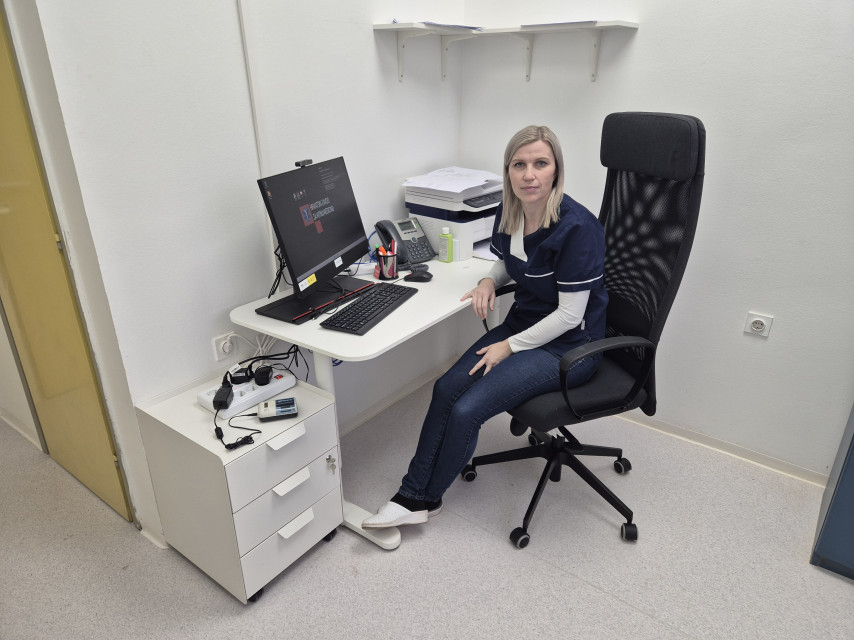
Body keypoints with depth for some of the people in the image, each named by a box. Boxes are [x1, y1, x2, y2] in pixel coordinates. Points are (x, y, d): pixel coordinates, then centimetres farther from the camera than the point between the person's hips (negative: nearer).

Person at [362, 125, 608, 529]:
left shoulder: (576, 228, -24)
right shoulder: (508, 212, -1)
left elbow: (569, 315, -20)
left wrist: (510, 347, -15)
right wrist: (489, 282, -3)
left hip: (568, 345, -7)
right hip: (521, 325, 7)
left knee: (467, 411, -17)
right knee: (446, 389, -11)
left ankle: (425, 499, 10)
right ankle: (412, 497, 2)